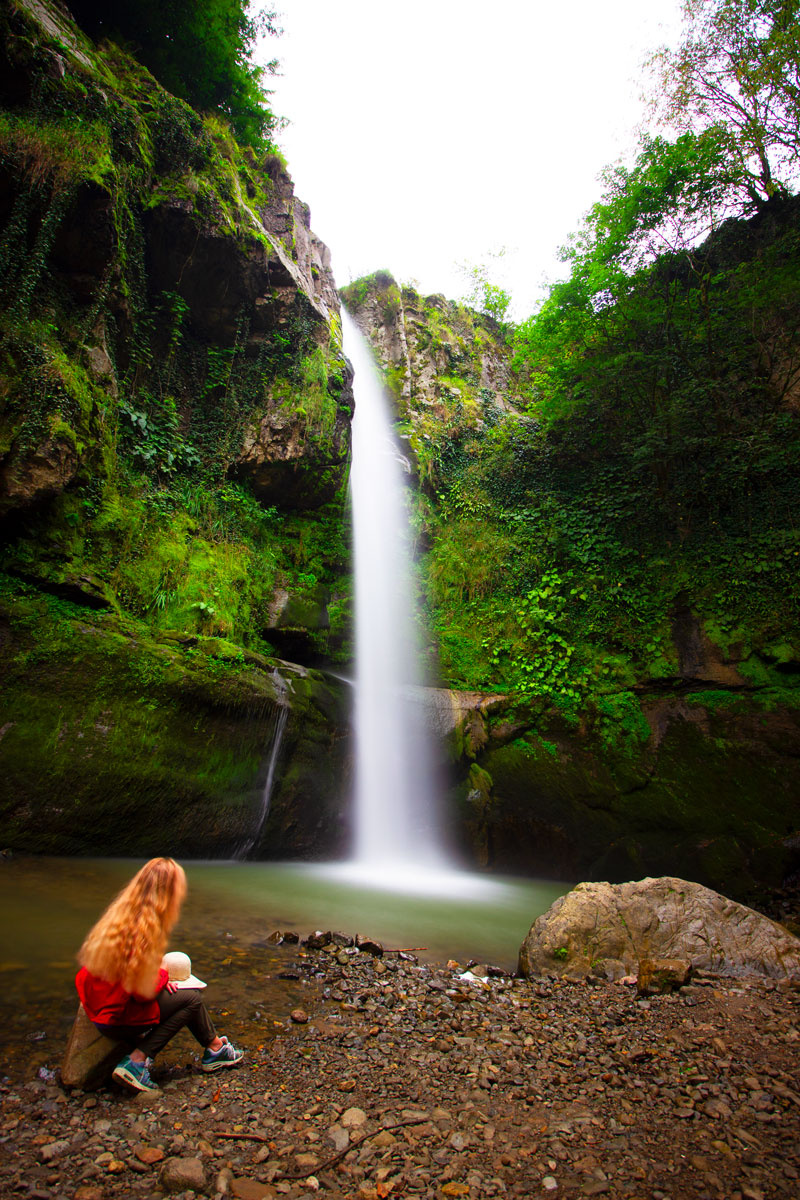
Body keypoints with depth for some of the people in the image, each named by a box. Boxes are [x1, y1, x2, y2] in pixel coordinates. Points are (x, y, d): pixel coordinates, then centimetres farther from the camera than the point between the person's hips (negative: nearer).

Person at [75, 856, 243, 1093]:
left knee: (180, 993, 13)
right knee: (191, 998, 0)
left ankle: (214, 1049, 20)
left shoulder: (121, 911, 1)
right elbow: (143, 990, -22)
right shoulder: (144, 927, -26)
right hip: (115, 1018, -9)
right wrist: (162, 974, -3)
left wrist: (157, 974, 5)